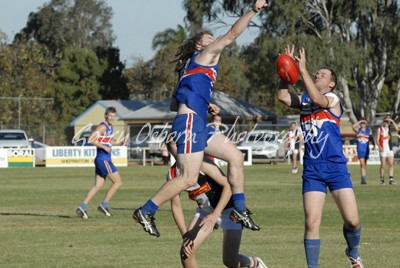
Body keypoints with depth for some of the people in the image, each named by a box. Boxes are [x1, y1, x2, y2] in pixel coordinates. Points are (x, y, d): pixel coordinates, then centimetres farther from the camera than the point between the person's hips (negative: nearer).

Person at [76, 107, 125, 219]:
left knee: (98, 186, 8)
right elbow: (91, 139, -21)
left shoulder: (110, 128, 15)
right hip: (103, 159, -9)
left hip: (105, 160, 9)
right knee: (118, 182, -5)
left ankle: (82, 208, 6)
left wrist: (118, 143, 12)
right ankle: (104, 205, -1)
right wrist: (104, 147, -21)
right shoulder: (103, 126, -12)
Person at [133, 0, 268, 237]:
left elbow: (174, 104, 25)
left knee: (236, 156, 8)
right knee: (189, 178, -13)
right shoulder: (205, 55, 4)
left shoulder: (191, 67, 27)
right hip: (190, 122, -10)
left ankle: (240, 210, 10)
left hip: (199, 124, 10)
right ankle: (146, 212, -6)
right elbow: (232, 34, -5)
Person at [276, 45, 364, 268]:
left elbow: (317, 99, -22)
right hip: (312, 169, 3)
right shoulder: (304, 100, 13)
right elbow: (283, 96, -3)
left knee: (352, 220, -9)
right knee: (312, 223, -6)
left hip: (336, 166, -3)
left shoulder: (333, 99, -1)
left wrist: (303, 70, -20)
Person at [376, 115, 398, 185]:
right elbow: (377, 139, -3)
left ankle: (391, 179, -5)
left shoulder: (389, 129, 11)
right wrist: (380, 147, -17)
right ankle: (382, 179, 7)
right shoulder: (380, 129, 1)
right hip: (383, 150, -4)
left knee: (391, 164, -5)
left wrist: (392, 121, -5)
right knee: (383, 165, -3)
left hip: (390, 149, 4)